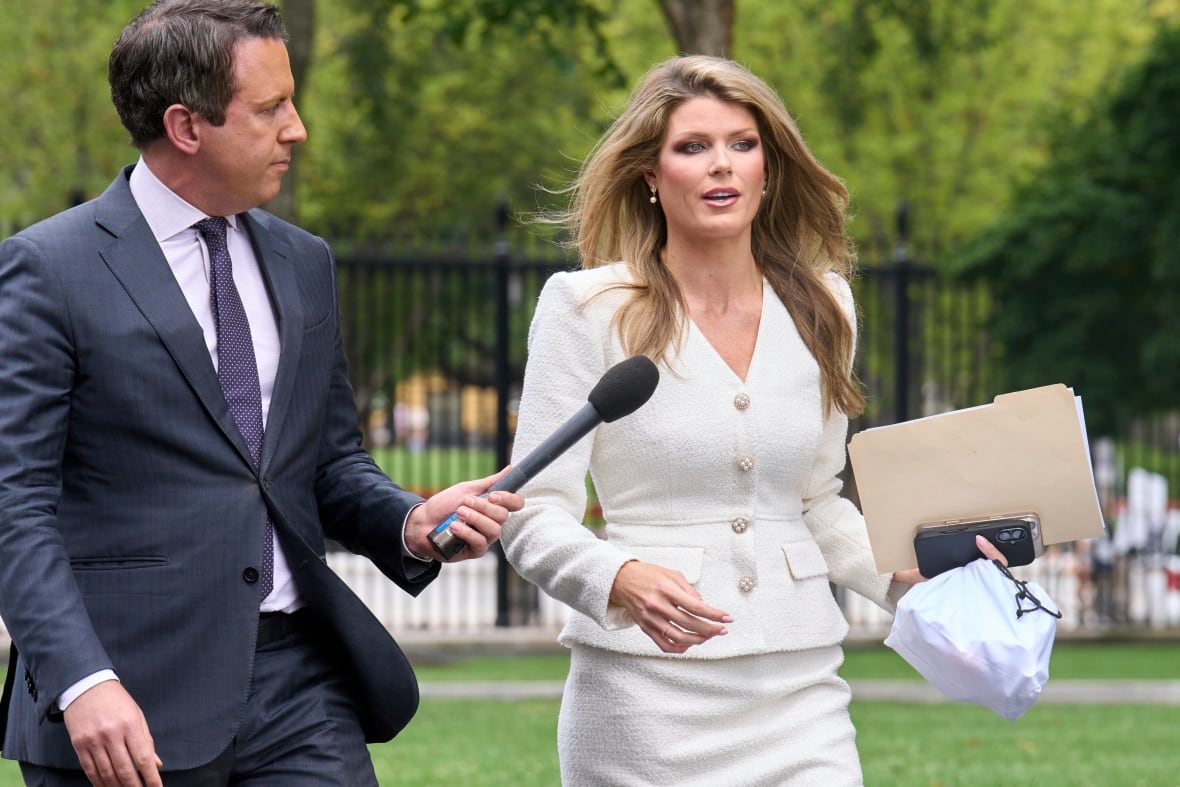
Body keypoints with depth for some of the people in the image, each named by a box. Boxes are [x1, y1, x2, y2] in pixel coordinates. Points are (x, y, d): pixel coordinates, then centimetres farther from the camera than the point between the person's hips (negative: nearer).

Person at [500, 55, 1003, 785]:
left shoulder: (822, 307, 10)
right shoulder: (587, 309, -3)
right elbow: (535, 517, -6)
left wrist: (904, 571, 4)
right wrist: (619, 580, -24)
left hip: (800, 689, 3)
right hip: (647, 693, -3)